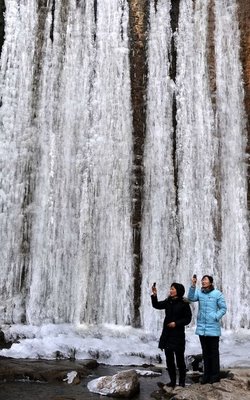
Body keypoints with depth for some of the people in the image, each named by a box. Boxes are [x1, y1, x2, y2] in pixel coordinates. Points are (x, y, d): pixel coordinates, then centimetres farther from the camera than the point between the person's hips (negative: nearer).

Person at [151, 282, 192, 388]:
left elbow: (188, 319, -7)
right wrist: (154, 295, -7)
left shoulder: (184, 304, -8)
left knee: (179, 359, 2)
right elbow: (156, 305, 9)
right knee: (169, 359, 10)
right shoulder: (168, 302, 7)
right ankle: (172, 381, 21)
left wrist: (176, 323, -17)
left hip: (178, 335, -5)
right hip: (167, 334, 6)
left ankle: (182, 382, 15)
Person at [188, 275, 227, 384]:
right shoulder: (199, 292, 2)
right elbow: (191, 298, -15)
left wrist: (216, 317, -17)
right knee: (205, 352, 14)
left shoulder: (217, 294, -7)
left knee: (214, 352, 5)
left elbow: (223, 308, -4)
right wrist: (193, 286, -26)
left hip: (213, 328, -4)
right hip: (201, 328, 4)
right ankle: (207, 374, 24)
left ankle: (215, 375, 16)